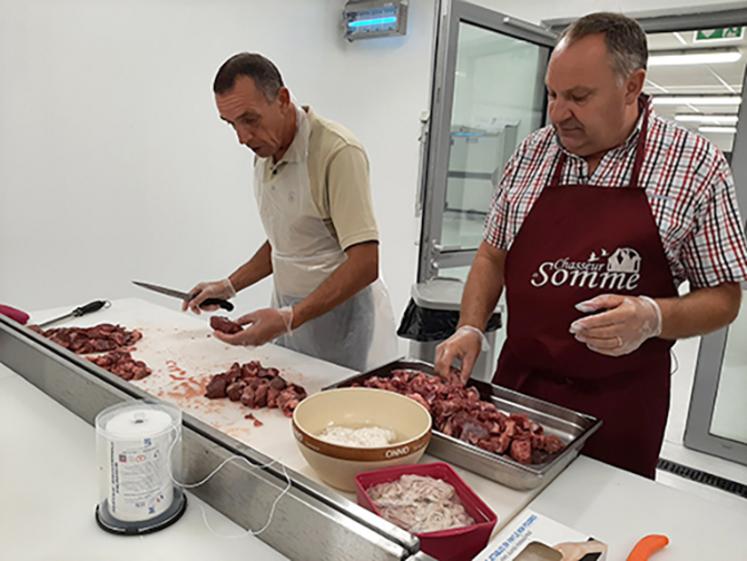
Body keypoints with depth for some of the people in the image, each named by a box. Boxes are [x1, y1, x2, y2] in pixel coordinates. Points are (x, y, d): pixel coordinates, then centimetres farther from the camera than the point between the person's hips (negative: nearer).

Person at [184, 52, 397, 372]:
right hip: (289, 314, 7)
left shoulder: (338, 152, -21)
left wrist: (289, 319, -31)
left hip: (340, 314, -7)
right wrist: (231, 285, 9)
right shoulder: (265, 152, 6)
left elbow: (365, 264, -26)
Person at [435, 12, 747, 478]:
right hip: (517, 383, 3)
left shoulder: (697, 166, -8)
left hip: (620, 405, -2)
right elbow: (493, 255, 8)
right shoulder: (532, 153, 0)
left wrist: (651, 317, -23)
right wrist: (471, 328, -6)